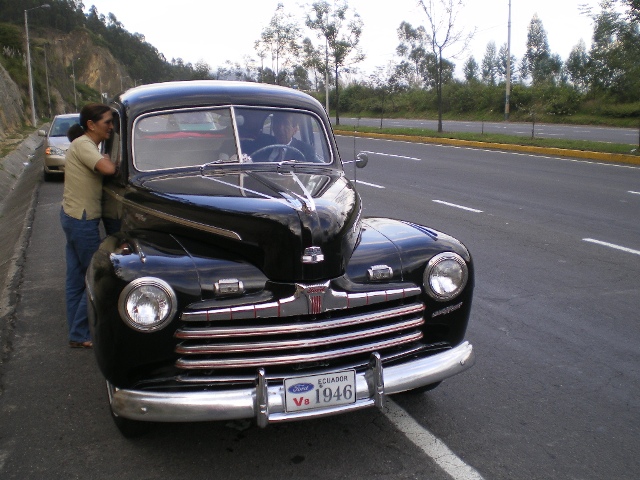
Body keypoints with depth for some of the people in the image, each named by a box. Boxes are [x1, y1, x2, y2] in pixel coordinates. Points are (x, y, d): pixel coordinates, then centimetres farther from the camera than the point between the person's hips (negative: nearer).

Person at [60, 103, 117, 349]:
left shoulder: (84, 144, 14)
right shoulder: (83, 145, -17)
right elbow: (108, 169, -31)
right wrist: (105, 157, -13)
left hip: (73, 216, 10)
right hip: (82, 220, -10)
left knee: (76, 278, 14)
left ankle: (77, 331, 23)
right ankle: (80, 334, 8)